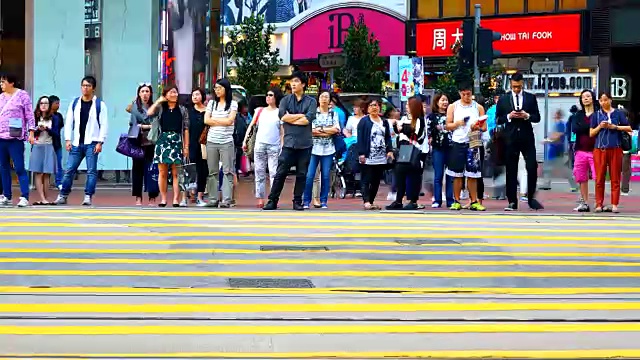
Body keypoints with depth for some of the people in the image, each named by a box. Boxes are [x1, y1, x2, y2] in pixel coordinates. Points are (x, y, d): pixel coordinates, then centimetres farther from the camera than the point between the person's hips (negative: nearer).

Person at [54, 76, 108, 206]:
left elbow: (104, 124, -2)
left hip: (92, 143, -3)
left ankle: (88, 197, 1)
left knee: (91, 171, -4)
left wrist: (100, 142, -10)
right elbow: (69, 122, 9)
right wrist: (68, 139, 0)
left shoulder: (100, 104, 1)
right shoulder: (74, 103, 10)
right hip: (77, 143, 3)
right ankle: (63, 195, 11)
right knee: (69, 170, 3)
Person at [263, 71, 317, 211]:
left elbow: (308, 119, -11)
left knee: (301, 174, 5)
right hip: (289, 142, 0)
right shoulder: (286, 100, 9)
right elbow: (282, 116, -8)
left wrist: (291, 119, -5)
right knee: (281, 173, -2)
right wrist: (301, 116, -7)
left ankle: (297, 202, 12)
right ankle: (272, 200, 1)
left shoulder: (311, 102, 5)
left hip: (305, 143, 0)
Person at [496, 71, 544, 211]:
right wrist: (509, 116, -12)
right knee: (511, 171, 2)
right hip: (510, 138, 0)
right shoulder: (503, 99, 6)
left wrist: (527, 115, -13)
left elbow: (537, 117, 6)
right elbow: (498, 119, 5)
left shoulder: (531, 98, 7)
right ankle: (512, 202, 7)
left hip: (527, 138, 0)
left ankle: (531, 198, 7)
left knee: (532, 168, -6)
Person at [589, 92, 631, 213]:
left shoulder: (618, 113, 8)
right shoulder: (596, 115, 10)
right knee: (599, 178, -1)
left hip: (615, 149, 0)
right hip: (600, 149, 1)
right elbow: (591, 133, 10)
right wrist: (600, 127, -6)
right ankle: (599, 204, 3)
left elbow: (629, 128, 5)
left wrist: (615, 127, -6)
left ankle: (614, 205, 2)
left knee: (615, 178, 0)